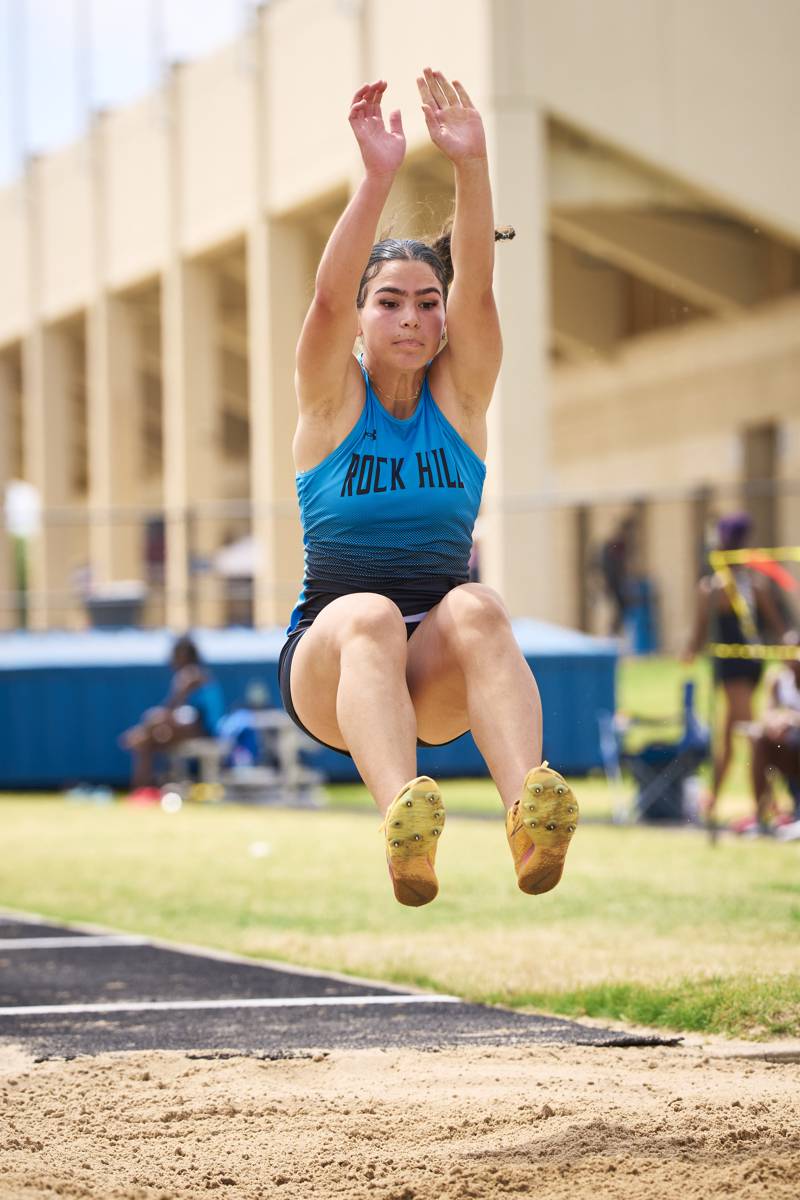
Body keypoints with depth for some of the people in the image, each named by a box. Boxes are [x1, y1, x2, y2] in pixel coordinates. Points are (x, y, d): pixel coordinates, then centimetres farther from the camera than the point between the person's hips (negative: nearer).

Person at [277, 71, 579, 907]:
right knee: (368, 615, -36)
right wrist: (377, 178, -30)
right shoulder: (332, 399, 4)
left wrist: (471, 167, -26)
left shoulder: (460, 396, 8)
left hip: (440, 678, 1)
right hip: (327, 662, -1)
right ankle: (401, 816, -64)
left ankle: (529, 809, -59)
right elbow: (329, 298, -15)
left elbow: (477, 287, -10)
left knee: (475, 607, -33)